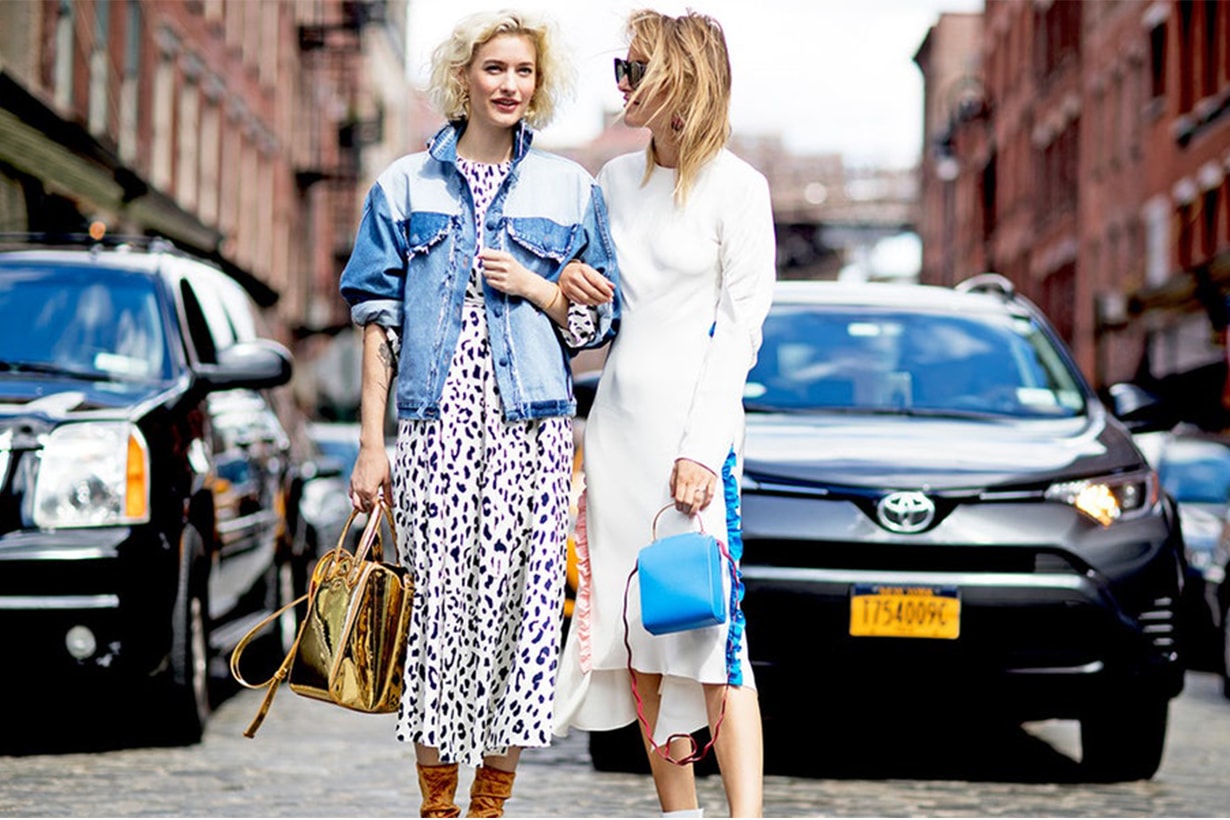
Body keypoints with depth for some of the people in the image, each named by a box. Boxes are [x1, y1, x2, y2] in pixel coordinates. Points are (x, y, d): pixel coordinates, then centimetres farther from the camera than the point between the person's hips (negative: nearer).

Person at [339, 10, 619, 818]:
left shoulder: (570, 188, 11)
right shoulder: (407, 184, 10)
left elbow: (600, 321, 13)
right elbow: (379, 317, 6)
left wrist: (536, 289, -6)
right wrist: (372, 442, 0)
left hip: (532, 426, 1)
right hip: (435, 424, -1)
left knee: (521, 600, -4)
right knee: (439, 602, -4)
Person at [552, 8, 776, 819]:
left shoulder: (736, 186, -6)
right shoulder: (617, 178, 12)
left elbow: (741, 327, -9)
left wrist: (703, 447, -15)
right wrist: (568, 285, 1)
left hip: (695, 418, -6)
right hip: (617, 418, 6)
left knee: (710, 629, -12)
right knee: (640, 635, 5)